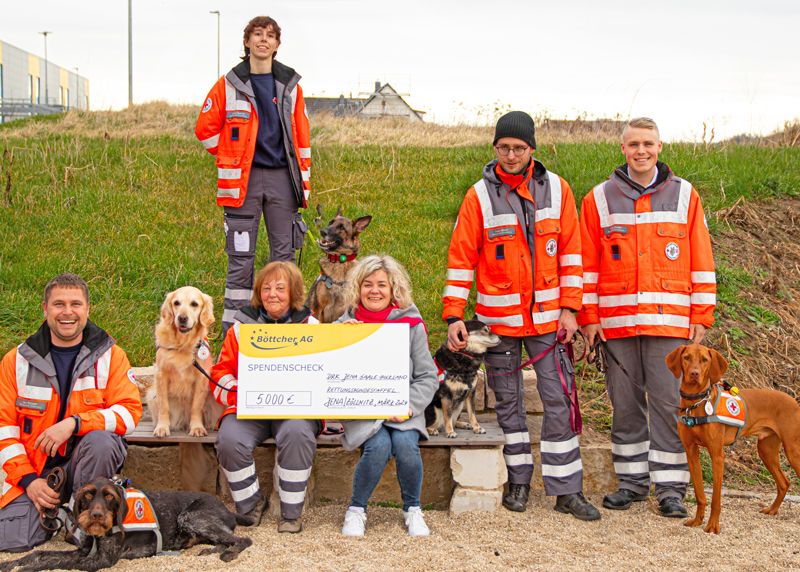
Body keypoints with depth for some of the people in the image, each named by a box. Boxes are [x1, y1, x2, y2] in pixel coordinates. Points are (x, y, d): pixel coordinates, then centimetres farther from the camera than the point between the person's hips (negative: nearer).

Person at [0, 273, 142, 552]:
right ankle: (55, 511, 12)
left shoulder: (110, 355, 0)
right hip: (34, 469, 1)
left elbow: (130, 411, -11)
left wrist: (73, 423, -24)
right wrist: (28, 480, -10)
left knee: (100, 440, -35)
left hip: (87, 461, -1)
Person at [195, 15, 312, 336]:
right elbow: (205, 128, 8)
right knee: (241, 254, 0)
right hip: (243, 180, -2)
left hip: (282, 177, 2)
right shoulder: (229, 84, 1)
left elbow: (301, 135, 11)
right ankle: (233, 325, 6)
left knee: (284, 250, 5)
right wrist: (231, 158, 7)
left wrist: (304, 179, 7)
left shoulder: (290, 84, 8)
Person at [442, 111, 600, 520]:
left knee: (559, 400, -1)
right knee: (507, 402, 9)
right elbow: (461, 257, -3)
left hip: (547, 316, 1)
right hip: (499, 316, -1)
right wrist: (454, 316, -8)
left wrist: (570, 308, -2)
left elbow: (569, 251, 4)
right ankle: (518, 481, 21)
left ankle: (566, 490, 6)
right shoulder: (479, 196, -3)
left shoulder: (556, 189, 2)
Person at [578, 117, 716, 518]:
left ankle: (670, 487, 6)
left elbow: (701, 260, 6)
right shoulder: (600, 199, 7)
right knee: (625, 404, 7)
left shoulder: (684, 196, 7)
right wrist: (588, 315, 1)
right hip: (617, 321, 1)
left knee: (669, 402, -2)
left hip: (670, 320, -1)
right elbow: (587, 262, 7)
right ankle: (632, 481, 18)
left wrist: (701, 316, 2)